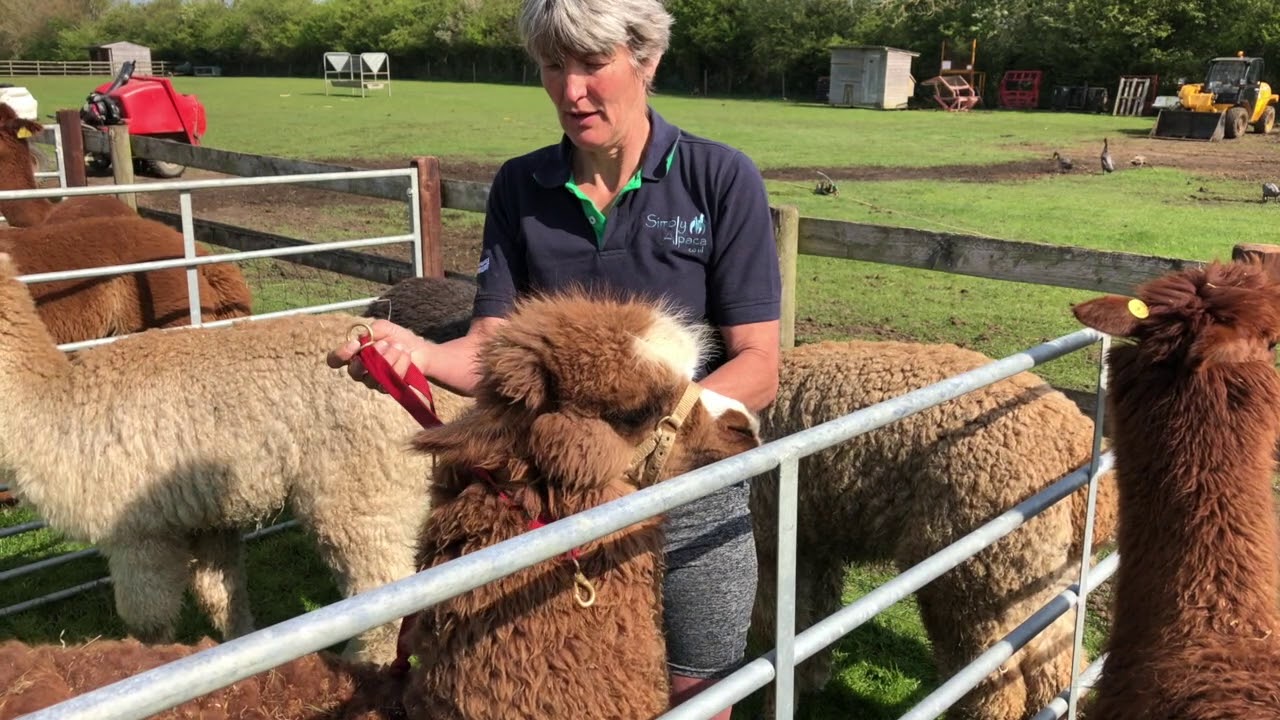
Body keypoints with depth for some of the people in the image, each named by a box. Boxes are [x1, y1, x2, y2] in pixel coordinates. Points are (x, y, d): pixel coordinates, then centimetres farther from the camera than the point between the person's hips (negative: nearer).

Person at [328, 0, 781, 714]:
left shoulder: (722, 180, -11)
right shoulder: (521, 188, -1)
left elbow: (757, 367, -14)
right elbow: (493, 350, -5)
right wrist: (417, 352, -27)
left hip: (691, 503, -2)